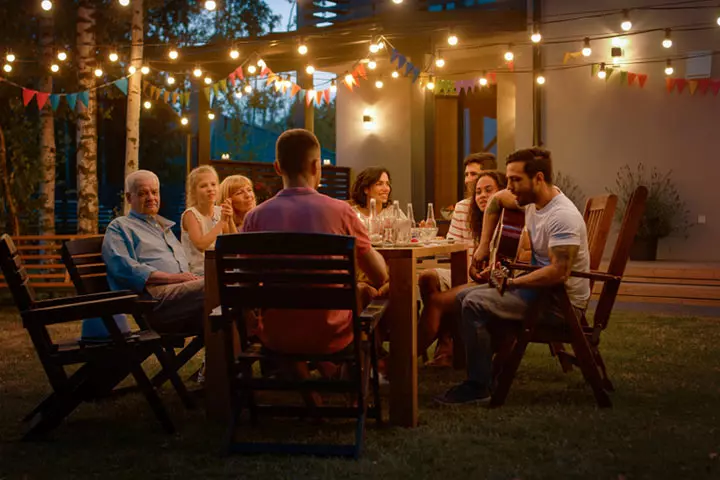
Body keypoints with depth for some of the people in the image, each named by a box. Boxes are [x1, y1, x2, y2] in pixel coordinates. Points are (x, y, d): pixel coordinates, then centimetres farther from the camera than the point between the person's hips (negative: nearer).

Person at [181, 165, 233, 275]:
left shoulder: (220, 211, 7)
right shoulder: (190, 214, -8)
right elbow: (200, 245, -21)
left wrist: (230, 220, -7)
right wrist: (222, 222, -17)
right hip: (199, 273, -6)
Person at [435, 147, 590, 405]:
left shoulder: (563, 217, -25)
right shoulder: (532, 199, 3)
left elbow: (558, 273, -33)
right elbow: (496, 200, 23)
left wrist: (512, 281, -21)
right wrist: (484, 244, 18)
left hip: (562, 301, -10)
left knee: (474, 304, -22)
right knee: (464, 296, 11)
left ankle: (478, 386, -14)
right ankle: (485, 372, 11)